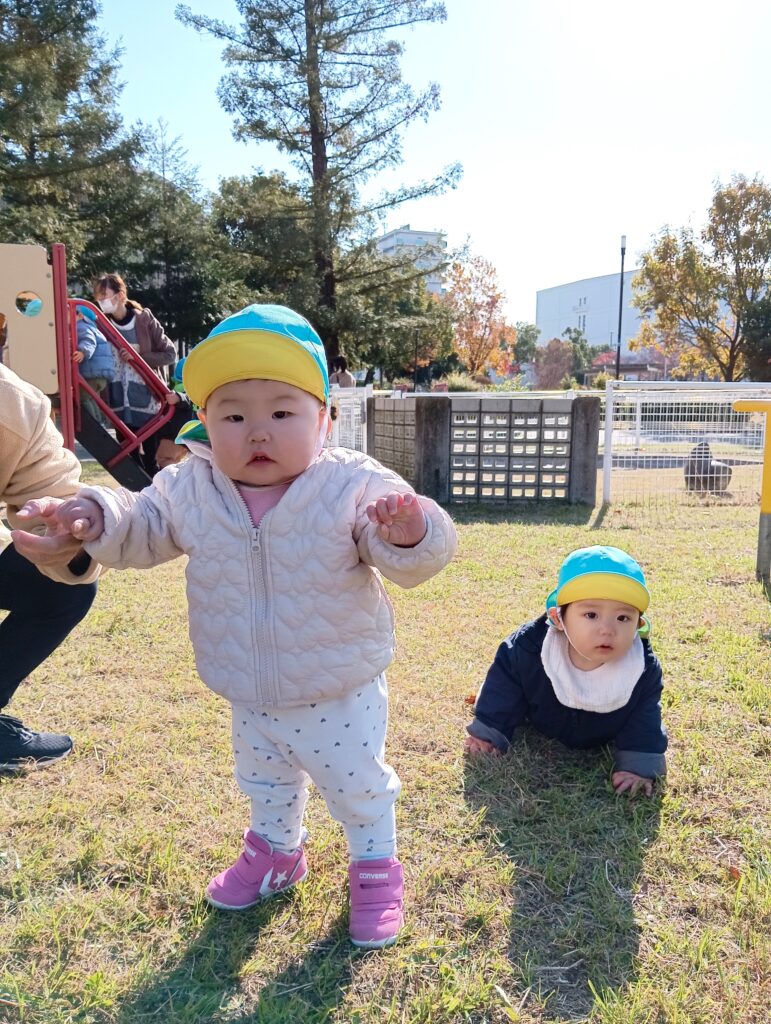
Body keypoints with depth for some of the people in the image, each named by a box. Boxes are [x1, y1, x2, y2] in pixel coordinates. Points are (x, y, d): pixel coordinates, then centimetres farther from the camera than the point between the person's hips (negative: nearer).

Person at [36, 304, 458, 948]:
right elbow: (144, 527, 2)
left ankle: (375, 868, 45)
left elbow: (407, 560, -29)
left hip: (341, 699, -4)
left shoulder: (354, 486, -25)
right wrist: (99, 518, -19)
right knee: (263, 784, 30)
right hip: (251, 702, 5)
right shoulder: (191, 490, -12)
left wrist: (409, 533, -52)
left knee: (360, 787, 18)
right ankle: (277, 851, 59)